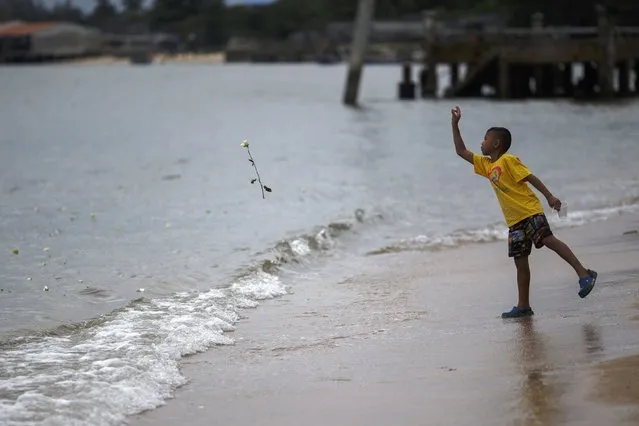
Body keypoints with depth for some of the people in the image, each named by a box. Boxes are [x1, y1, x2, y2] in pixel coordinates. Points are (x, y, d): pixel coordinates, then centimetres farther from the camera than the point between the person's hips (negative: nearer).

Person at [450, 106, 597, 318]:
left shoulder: (508, 161, -6)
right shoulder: (486, 165, 15)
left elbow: (531, 178, -10)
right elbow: (461, 151, 21)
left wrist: (549, 196, -17)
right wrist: (455, 124, 16)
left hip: (529, 211, -8)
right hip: (514, 221, 8)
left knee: (548, 239, -22)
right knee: (520, 261, 6)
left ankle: (584, 274, -23)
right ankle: (523, 306, 8)